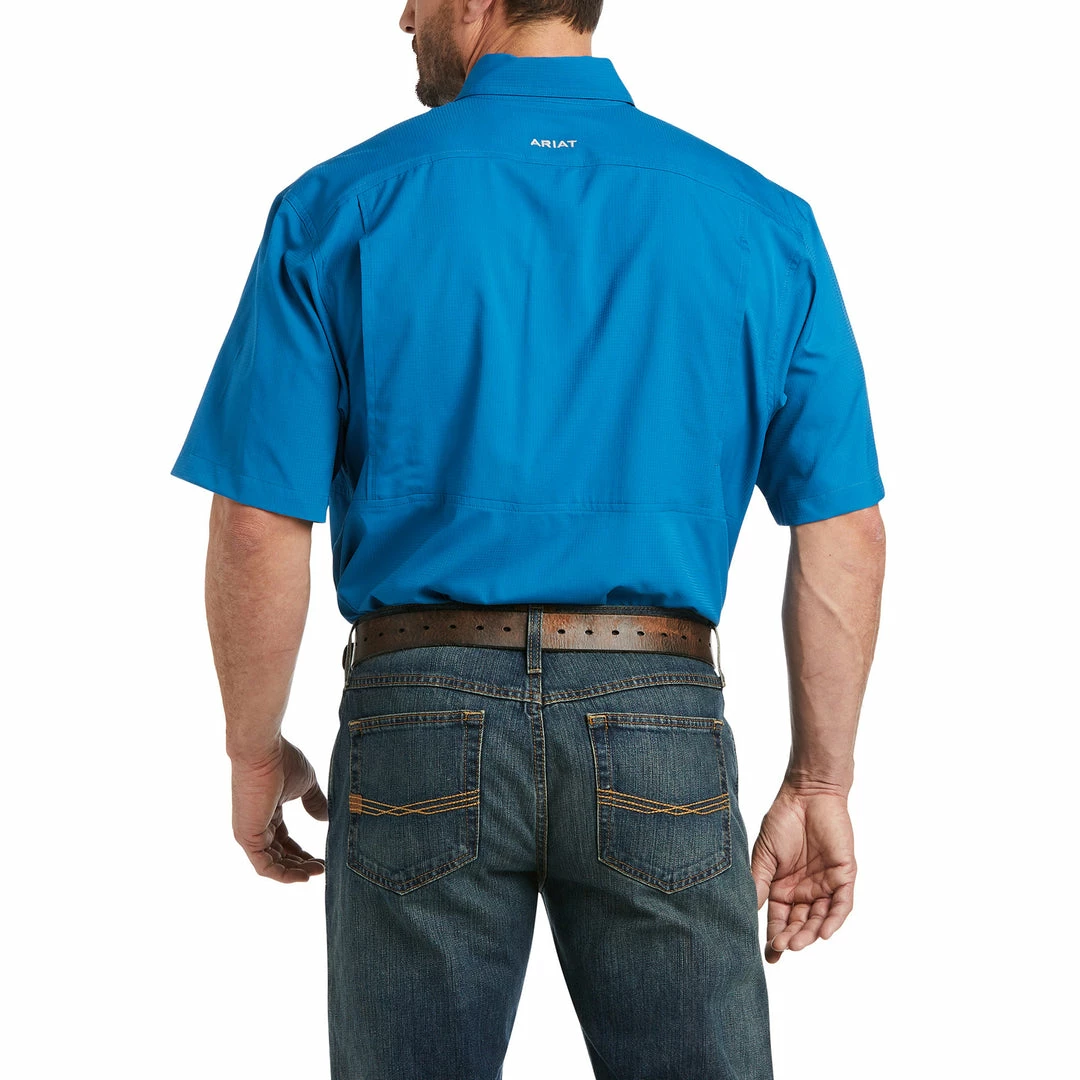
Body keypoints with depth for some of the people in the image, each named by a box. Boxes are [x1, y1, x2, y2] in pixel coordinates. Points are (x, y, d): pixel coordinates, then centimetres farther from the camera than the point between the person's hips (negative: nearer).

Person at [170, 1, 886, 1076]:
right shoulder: (761, 220, 3)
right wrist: (821, 784, 9)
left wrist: (255, 755, 10)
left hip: (422, 720, 0)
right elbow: (843, 534, 1)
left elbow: (258, 534, -4)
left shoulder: (341, 210, -2)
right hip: (662, 730, 1)